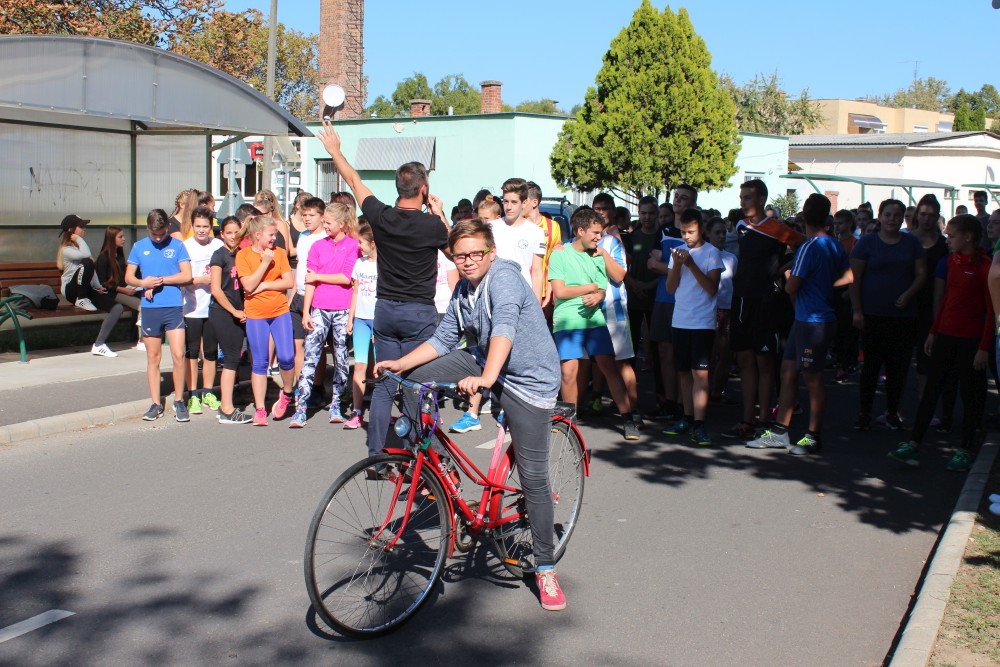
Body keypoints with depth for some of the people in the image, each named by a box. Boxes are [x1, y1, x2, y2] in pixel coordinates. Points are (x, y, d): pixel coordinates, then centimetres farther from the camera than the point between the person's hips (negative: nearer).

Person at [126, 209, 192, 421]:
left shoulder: (177, 245, 0)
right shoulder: (139, 247, 7)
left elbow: (186, 276, -7)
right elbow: (128, 277, 9)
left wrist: (159, 280, -10)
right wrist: (143, 283, -12)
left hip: (174, 308, -2)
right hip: (149, 309, 2)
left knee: (178, 355, -8)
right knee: (153, 357, 8)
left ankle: (179, 401, 7)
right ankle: (155, 404, 16)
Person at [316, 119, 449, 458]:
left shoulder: (381, 216, -5)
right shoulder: (432, 225, -14)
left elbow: (354, 181, 11)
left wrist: (333, 148, 25)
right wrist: (439, 214, 13)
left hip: (385, 309, 4)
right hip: (420, 314, -4)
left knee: (383, 383, 10)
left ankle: (375, 454, 11)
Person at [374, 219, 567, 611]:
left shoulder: (504, 277, -18)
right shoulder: (462, 291, 7)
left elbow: (505, 328, -34)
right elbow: (442, 340, 10)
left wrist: (487, 378, -48)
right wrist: (400, 364, -2)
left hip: (527, 379, -7)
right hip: (482, 361, 7)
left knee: (534, 478, -4)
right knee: (418, 379, -10)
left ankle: (545, 569, 9)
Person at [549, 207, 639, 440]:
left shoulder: (598, 256, 14)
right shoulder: (560, 254, -1)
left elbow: (602, 291, 10)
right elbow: (559, 291, -9)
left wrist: (596, 297, -14)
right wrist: (590, 288, -1)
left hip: (593, 318, 3)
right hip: (567, 321, -3)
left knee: (609, 366, -3)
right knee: (569, 371, -8)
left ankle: (628, 418, 0)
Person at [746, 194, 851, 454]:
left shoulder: (809, 248, -18)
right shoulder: (836, 245, 8)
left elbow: (791, 287, -19)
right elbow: (848, 276, 19)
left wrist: (790, 277, 3)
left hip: (814, 322, -9)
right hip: (805, 319, 9)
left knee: (812, 378, 0)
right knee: (788, 371, 12)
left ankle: (813, 437, 10)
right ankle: (778, 432, 17)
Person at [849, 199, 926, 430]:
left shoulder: (912, 242, 8)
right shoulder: (867, 242, 0)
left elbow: (921, 273, 9)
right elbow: (854, 278, -2)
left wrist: (908, 295, -9)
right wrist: (857, 311, -7)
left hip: (903, 314, 2)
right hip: (873, 314, -2)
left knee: (898, 366, 4)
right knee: (871, 364, 1)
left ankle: (892, 411, 17)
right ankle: (865, 412, 9)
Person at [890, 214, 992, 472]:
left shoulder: (985, 266, -12)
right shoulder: (952, 260, 8)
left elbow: (991, 311, -11)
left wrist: (984, 347, -14)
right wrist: (933, 331, 15)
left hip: (970, 339, -6)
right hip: (946, 334, 6)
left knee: (969, 395, 5)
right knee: (931, 390, 4)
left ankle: (964, 450, 15)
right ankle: (913, 445, 5)